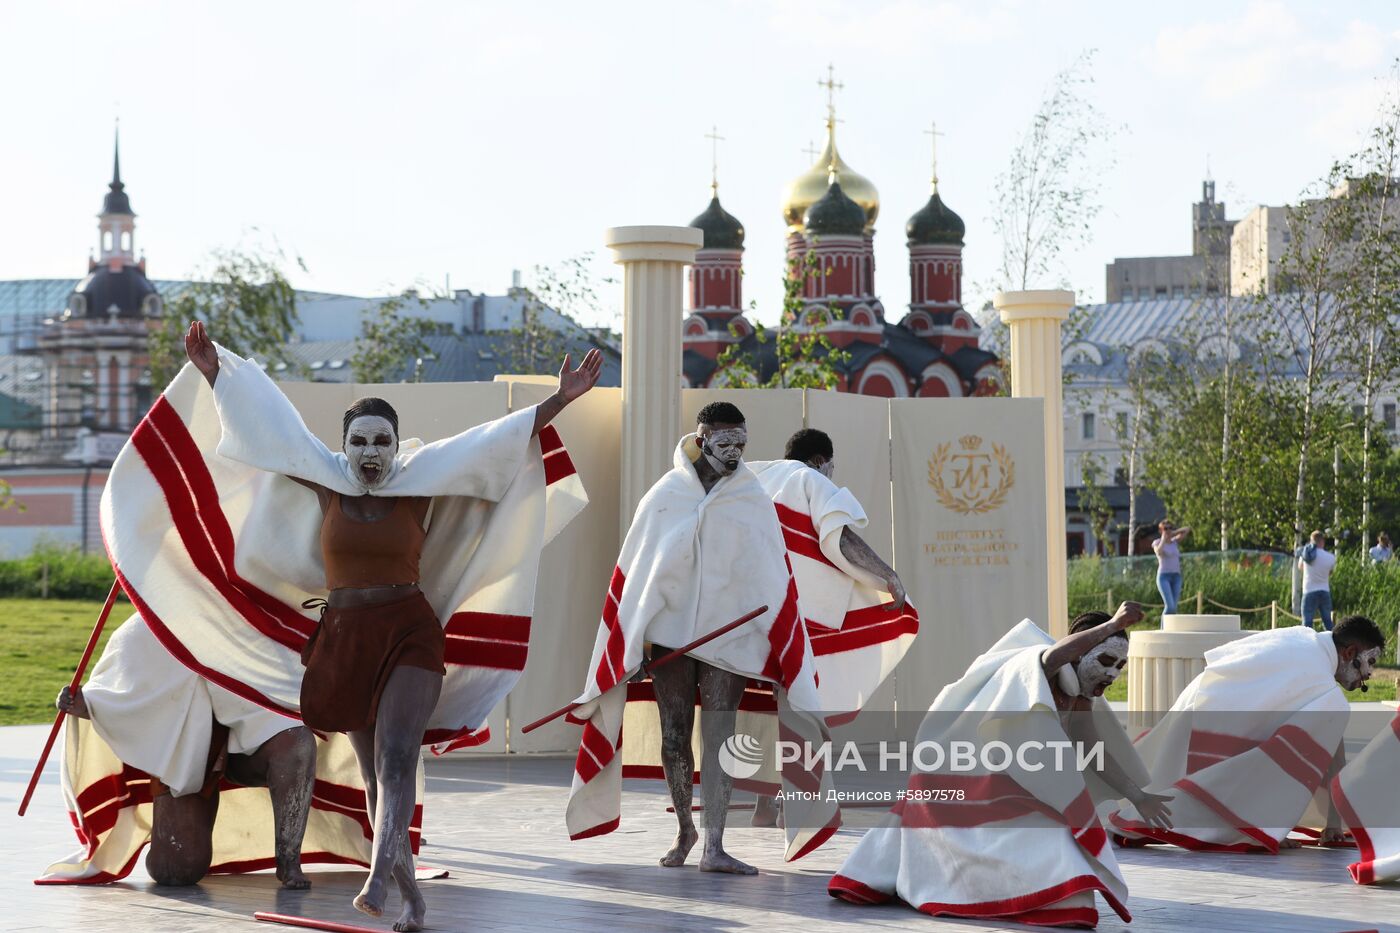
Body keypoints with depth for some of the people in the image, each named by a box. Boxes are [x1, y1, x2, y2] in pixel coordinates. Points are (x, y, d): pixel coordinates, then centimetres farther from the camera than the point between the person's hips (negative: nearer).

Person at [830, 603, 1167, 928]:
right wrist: (1112, 625, -45)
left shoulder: (1080, 696, 5)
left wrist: (1138, 796, 13)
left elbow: (1092, 752, 15)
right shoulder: (1032, 665, -22)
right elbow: (1051, 659, -48)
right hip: (966, 779, -10)